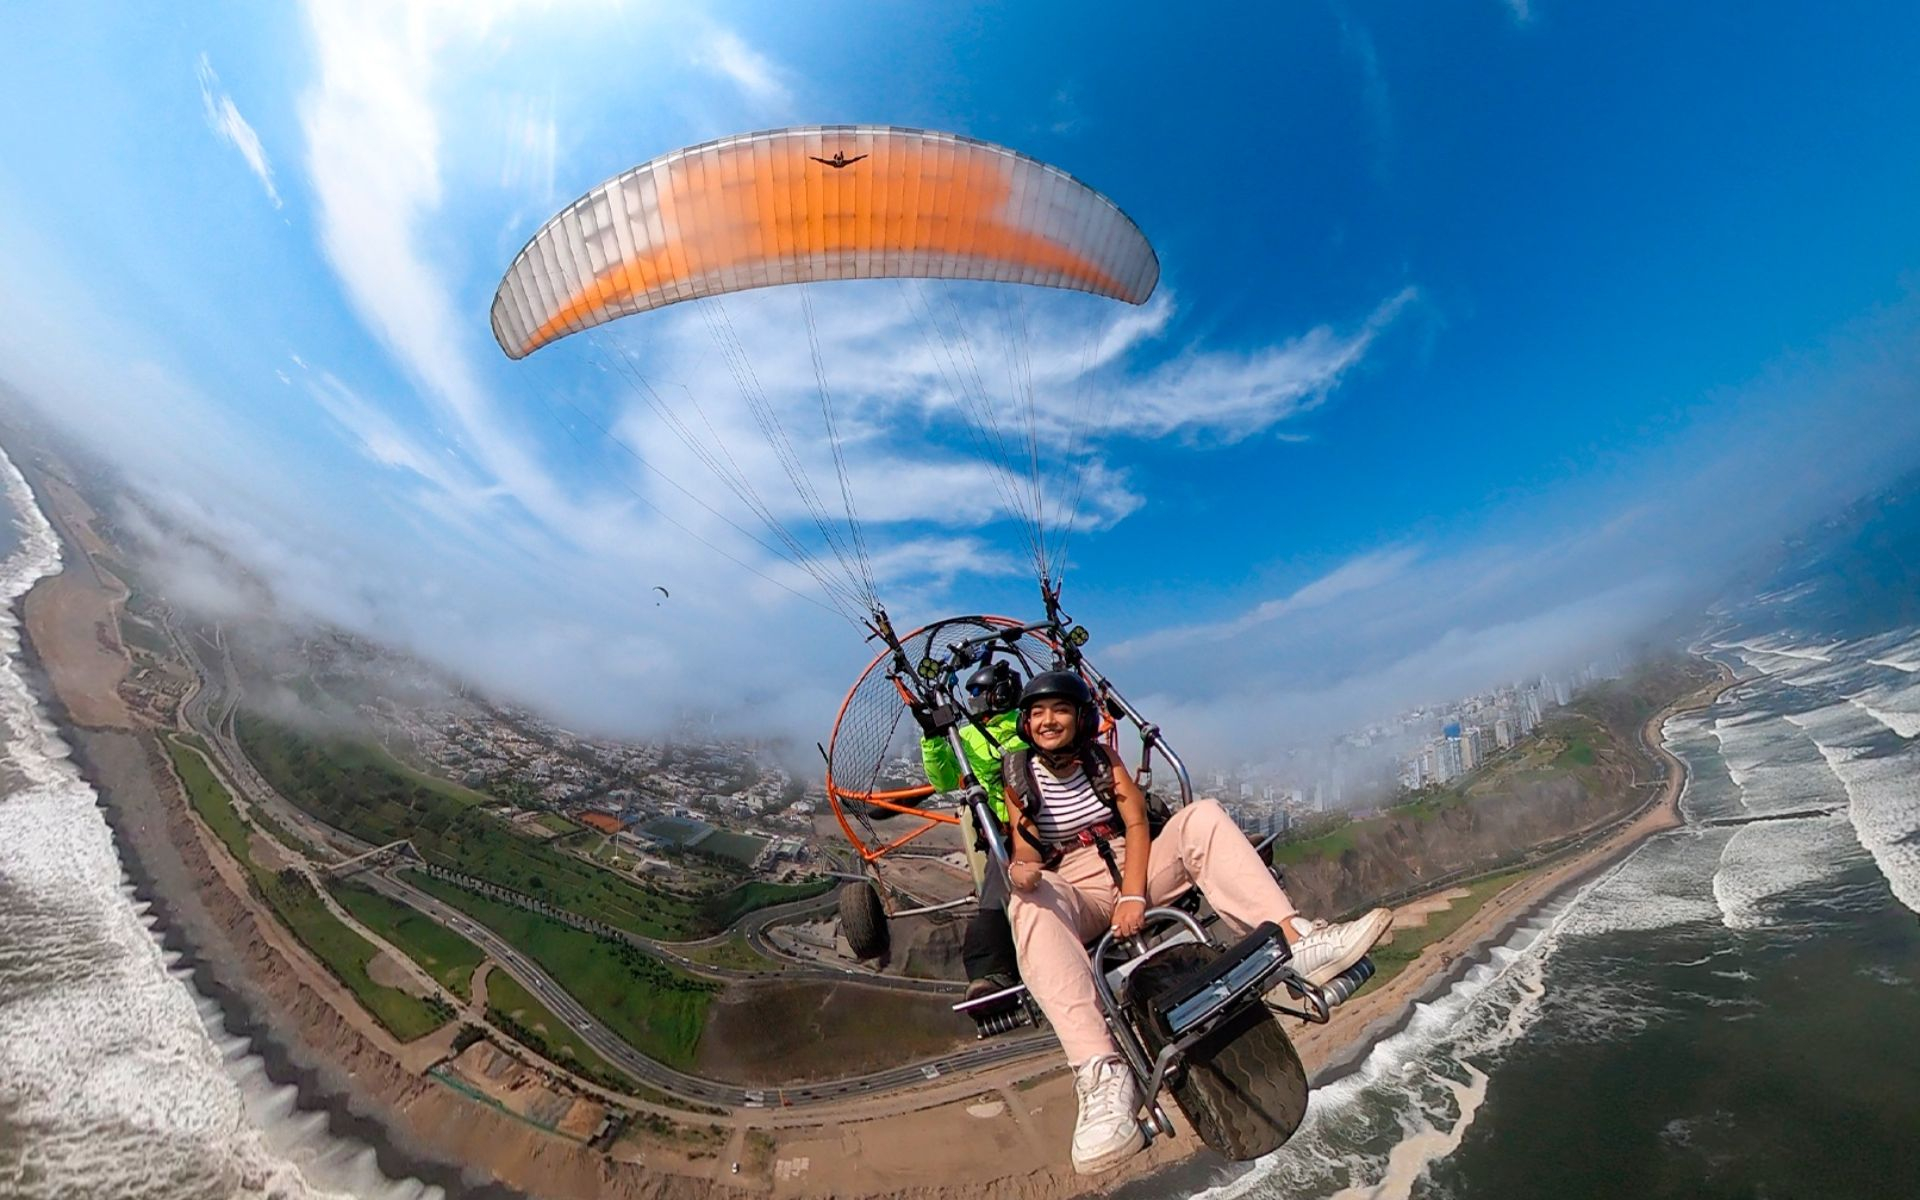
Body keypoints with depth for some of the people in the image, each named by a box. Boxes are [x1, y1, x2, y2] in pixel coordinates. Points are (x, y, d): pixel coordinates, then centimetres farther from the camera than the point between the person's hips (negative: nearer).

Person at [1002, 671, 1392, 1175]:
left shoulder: (1102, 759, 6)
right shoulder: (1021, 779, 2)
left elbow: (1136, 823, -4)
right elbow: (1026, 855, -4)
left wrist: (1133, 894, -21)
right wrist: (1020, 872, -31)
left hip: (1134, 872, 3)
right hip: (1074, 894, -2)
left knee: (1203, 817, -19)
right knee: (1030, 903, -38)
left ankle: (1293, 941, -33)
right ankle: (1103, 1074, -51)